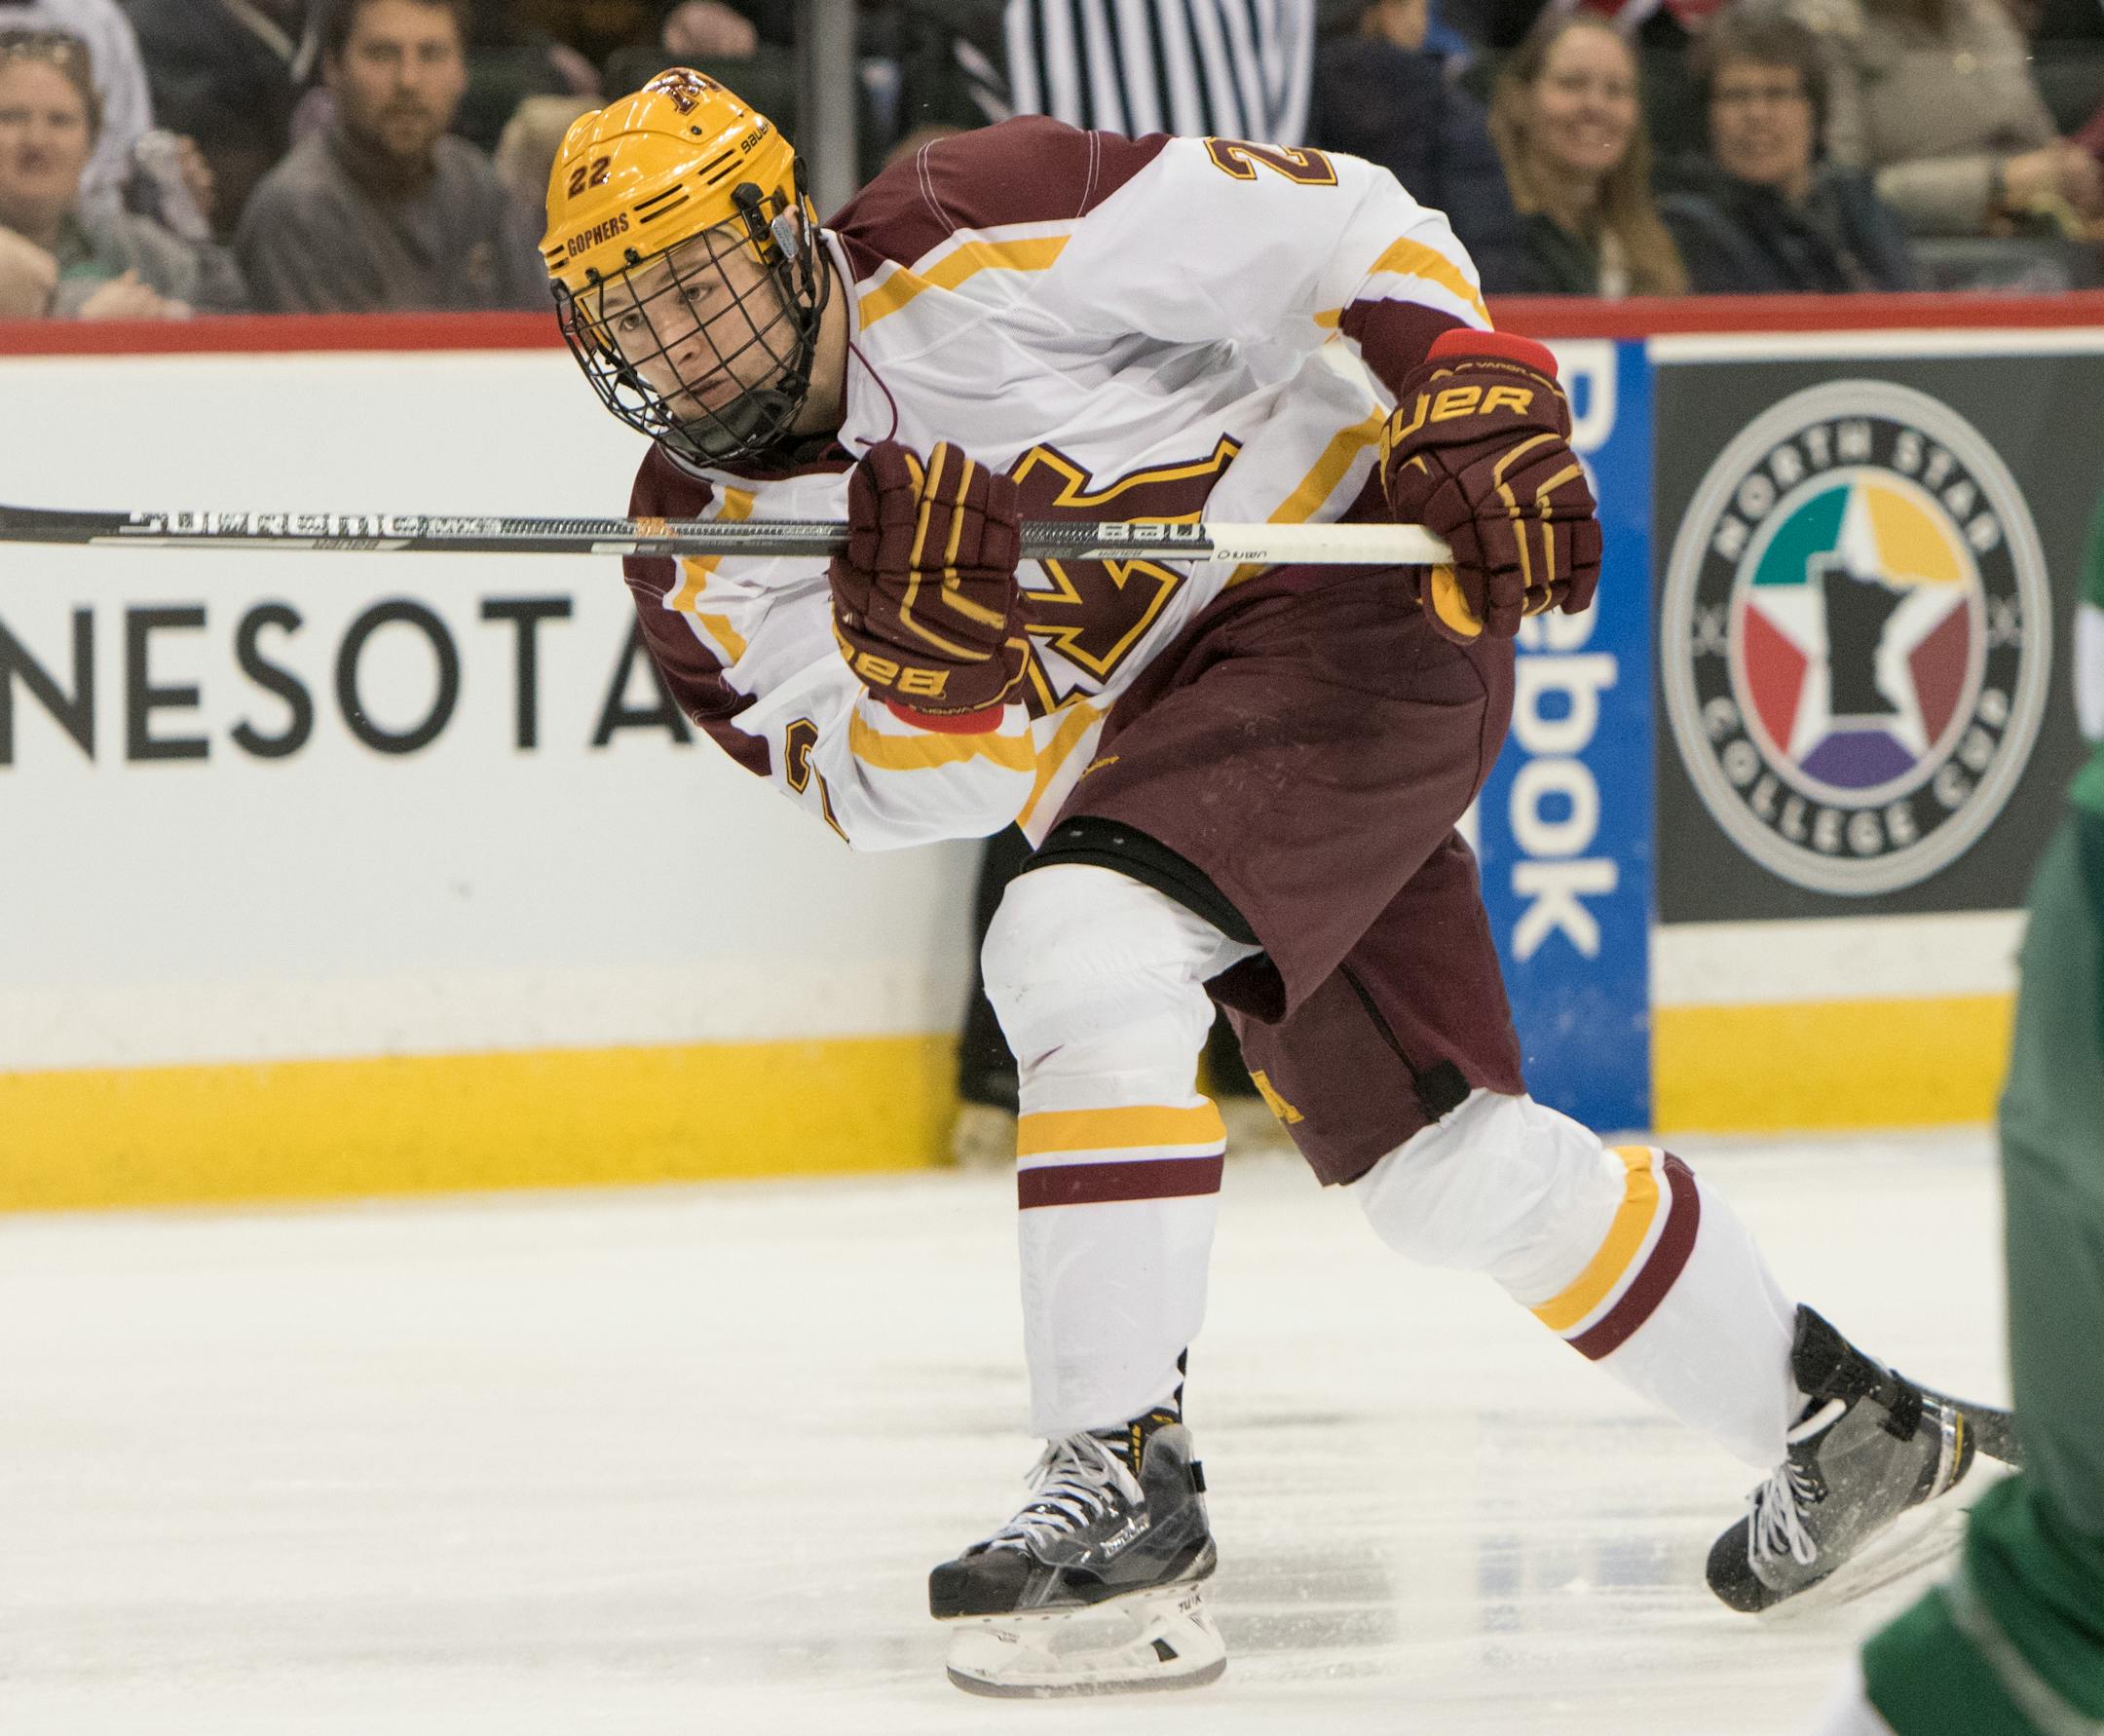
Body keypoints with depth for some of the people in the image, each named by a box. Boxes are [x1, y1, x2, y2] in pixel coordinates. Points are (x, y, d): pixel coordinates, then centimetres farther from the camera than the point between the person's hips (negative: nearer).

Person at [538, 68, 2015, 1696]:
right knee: (1445, 1163, 14)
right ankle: (1840, 1424, 34)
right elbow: (934, 792, -12)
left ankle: (1126, 1482, -26)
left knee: (1080, 949, -27)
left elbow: (1338, 225, -14)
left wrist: (1477, 405, -25)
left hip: (1356, 587, -8)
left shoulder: (978, 240, -20)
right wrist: (915, 628, -31)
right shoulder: (704, 552, -3)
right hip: (1155, 724, 8)